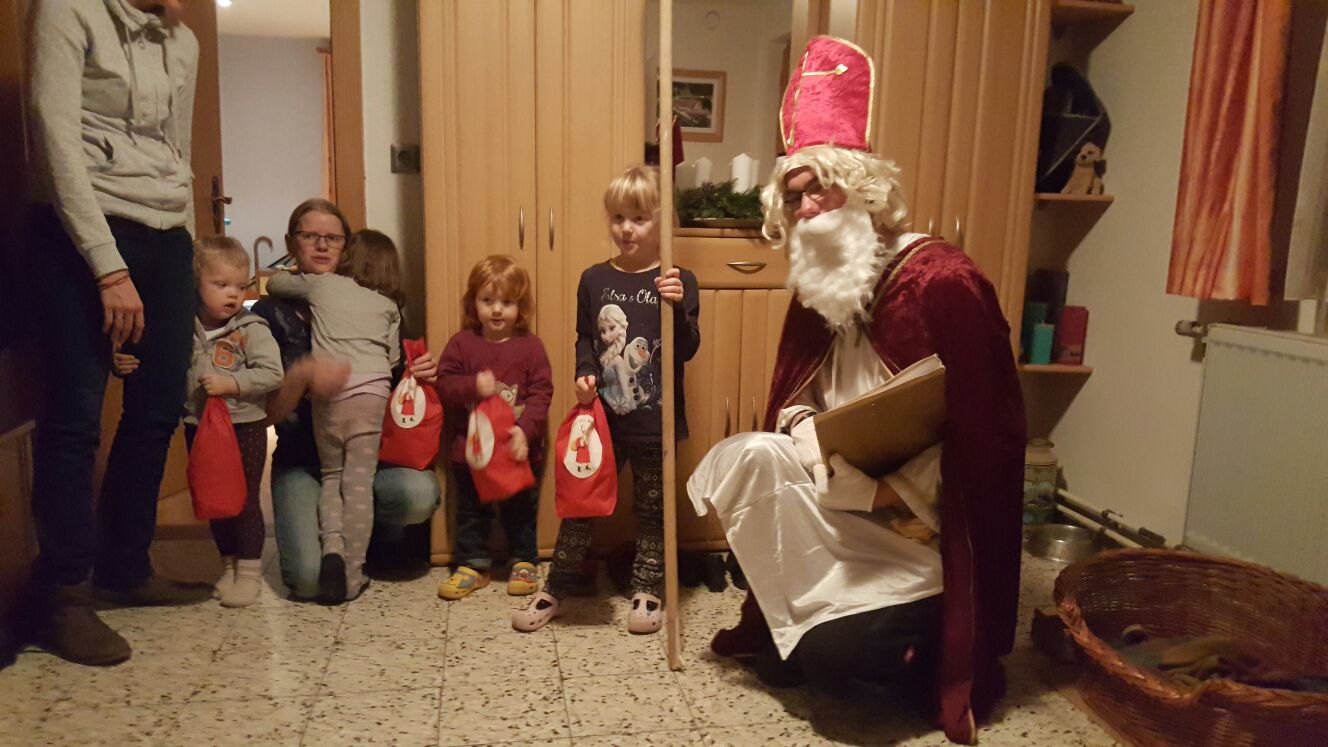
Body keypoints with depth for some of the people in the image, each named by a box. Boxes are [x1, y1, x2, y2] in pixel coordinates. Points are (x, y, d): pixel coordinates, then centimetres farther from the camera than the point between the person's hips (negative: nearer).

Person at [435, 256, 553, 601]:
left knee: (520, 509, 12)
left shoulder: (530, 346, -4)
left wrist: (525, 429, -22)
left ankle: (523, 562, 29)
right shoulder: (461, 343, -1)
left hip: (518, 449, -1)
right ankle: (473, 564, 27)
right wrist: (473, 386, -24)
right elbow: (444, 384, -5)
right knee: (470, 510, 13)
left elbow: (541, 393, -9)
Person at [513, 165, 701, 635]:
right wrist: (584, 374, -8)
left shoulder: (677, 282, -6)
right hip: (603, 416, 2)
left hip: (655, 420, -2)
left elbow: (686, 351, -10)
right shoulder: (594, 279, 3)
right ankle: (556, 589, 24)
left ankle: (647, 591, 29)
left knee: (652, 507, 12)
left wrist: (678, 309, -27)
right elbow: (584, 338, 11)